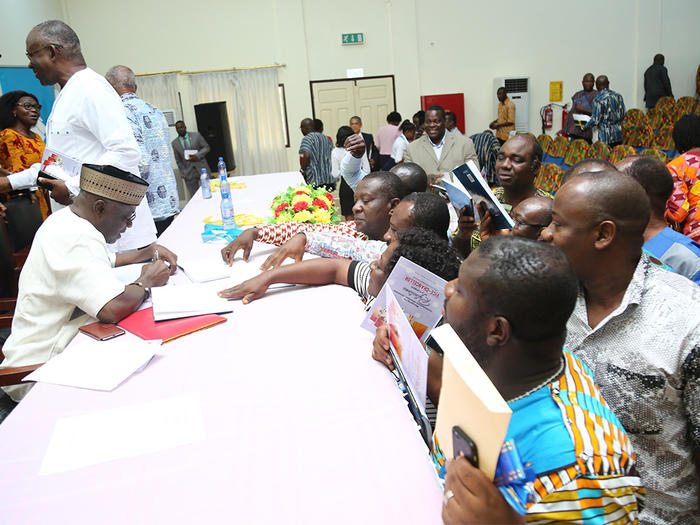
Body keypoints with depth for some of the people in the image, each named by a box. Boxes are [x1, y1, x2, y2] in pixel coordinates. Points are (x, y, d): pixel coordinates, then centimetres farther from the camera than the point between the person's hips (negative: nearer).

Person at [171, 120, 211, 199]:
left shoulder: (196, 135, 5)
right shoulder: (174, 143, 7)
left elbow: (206, 147, 4)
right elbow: (178, 161, 10)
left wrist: (197, 156, -12)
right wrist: (183, 174, 2)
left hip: (202, 169, 0)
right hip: (189, 173, 0)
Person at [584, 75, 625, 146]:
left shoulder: (598, 99, -11)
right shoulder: (618, 96, 5)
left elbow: (595, 120, -11)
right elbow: (622, 114, 11)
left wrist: (584, 127, 3)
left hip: (605, 136, -5)